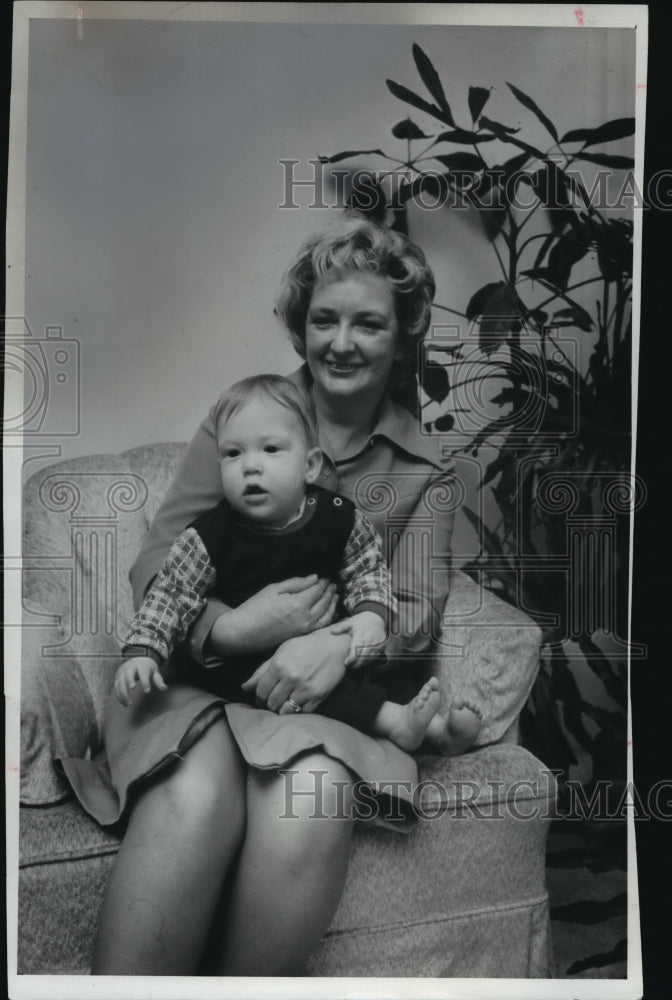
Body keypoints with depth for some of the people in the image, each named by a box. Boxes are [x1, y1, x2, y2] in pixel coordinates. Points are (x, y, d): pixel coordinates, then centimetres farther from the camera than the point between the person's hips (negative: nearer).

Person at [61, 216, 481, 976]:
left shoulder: (426, 469, 12)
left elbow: (419, 608, 1)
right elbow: (156, 564, 1)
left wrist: (342, 642, -21)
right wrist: (228, 628, -20)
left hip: (334, 694, 1)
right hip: (199, 679, 0)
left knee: (310, 803, -32)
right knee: (196, 798, -33)